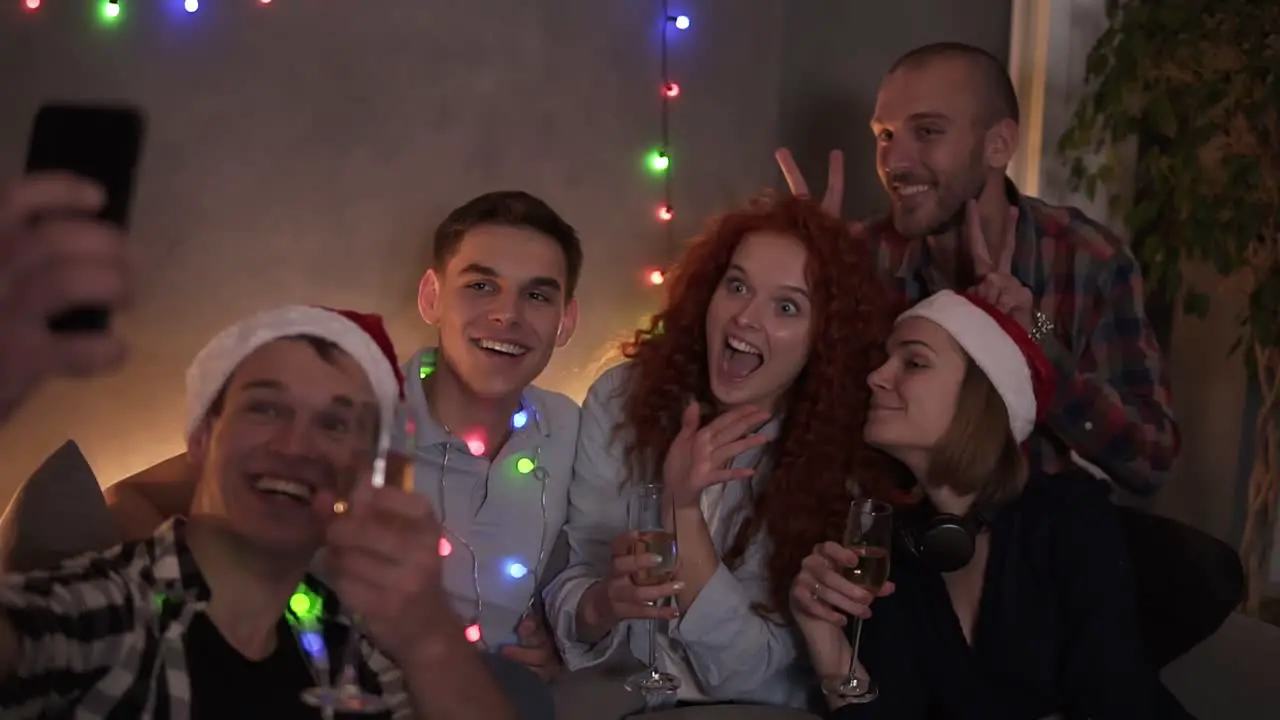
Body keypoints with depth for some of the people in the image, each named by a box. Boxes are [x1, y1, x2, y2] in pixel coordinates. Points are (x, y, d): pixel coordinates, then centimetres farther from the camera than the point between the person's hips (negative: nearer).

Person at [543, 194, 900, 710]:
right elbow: (565, 588, -5)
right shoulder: (621, 399, -7)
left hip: (750, 708, -1)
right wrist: (603, 604, -25)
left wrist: (682, 508, -22)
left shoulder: (839, 465, -11)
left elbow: (746, 673, -13)